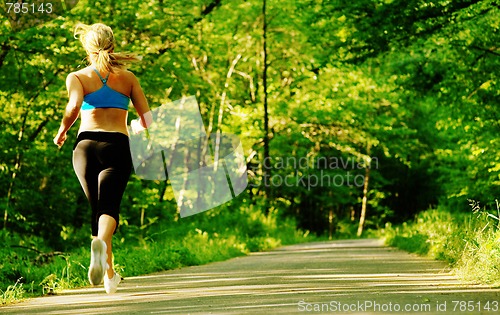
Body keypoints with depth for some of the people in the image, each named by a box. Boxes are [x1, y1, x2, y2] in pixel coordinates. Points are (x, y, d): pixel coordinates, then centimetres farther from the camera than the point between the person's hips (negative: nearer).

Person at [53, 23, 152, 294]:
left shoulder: (77, 77, 8)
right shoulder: (128, 78, 14)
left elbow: (74, 106, -13)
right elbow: (147, 120, 9)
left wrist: (61, 132, 3)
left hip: (86, 146, 1)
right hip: (118, 146, -1)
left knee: (97, 209, 15)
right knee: (109, 207, -13)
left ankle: (110, 276, 15)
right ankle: (101, 242, -48)